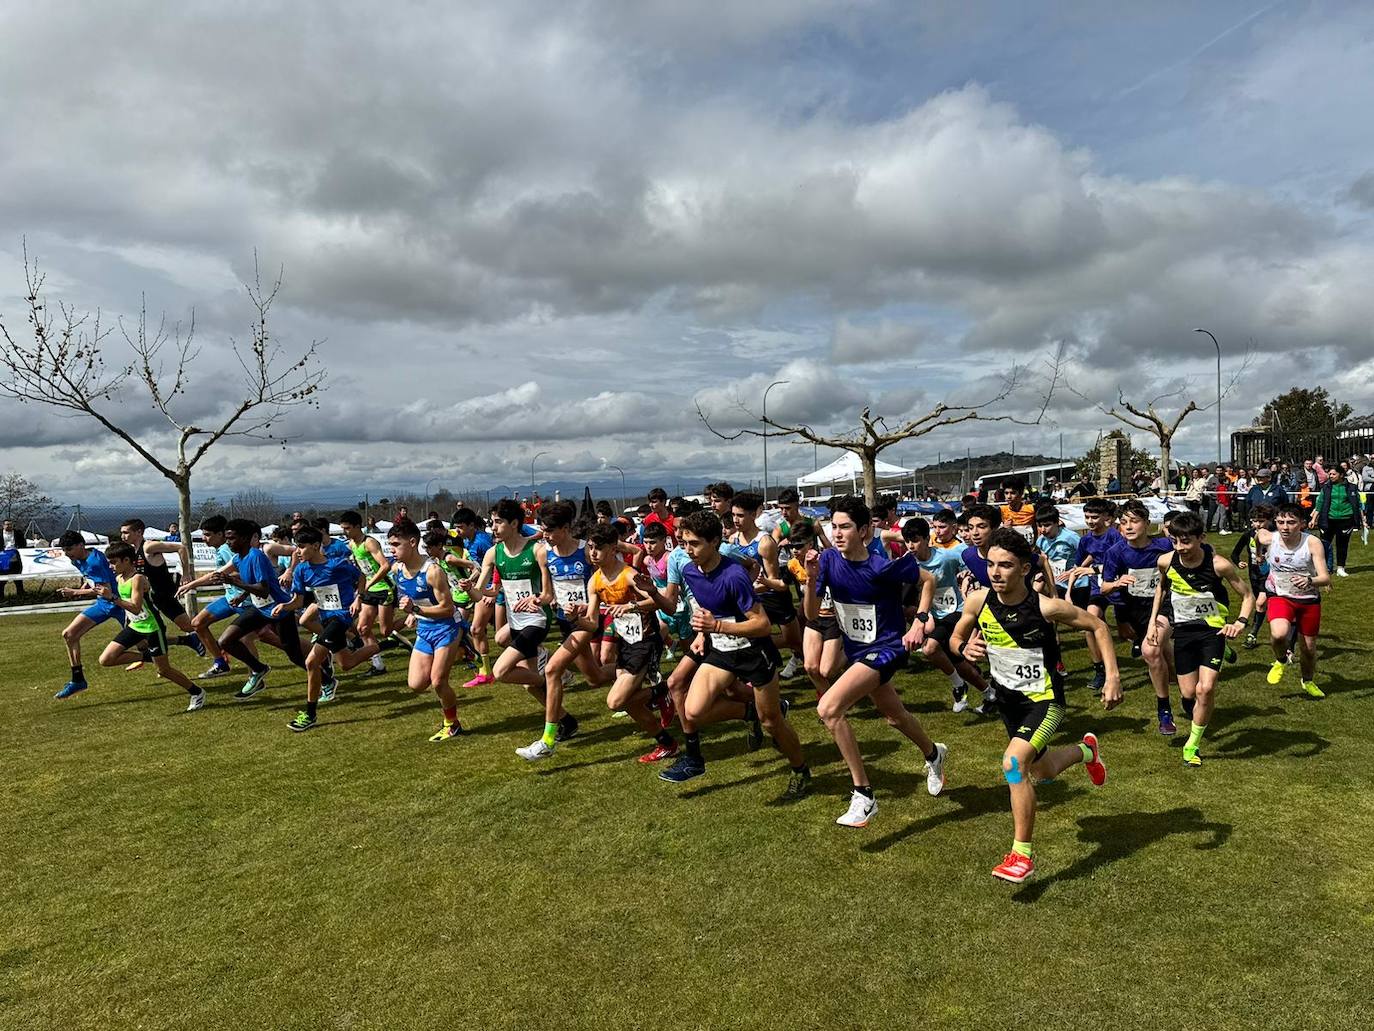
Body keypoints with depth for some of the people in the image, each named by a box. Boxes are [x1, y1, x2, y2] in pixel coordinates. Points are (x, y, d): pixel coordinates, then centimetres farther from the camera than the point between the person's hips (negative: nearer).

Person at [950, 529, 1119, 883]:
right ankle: (1086, 751, 59)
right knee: (1043, 771, 25)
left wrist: (1113, 676, -14)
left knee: (1014, 762, -27)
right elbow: (956, 637, 3)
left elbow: (1098, 627, -8)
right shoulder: (978, 602, -16)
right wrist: (965, 648, -21)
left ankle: (1022, 854, -10)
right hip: (1008, 699, 5)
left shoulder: (1047, 608, -25)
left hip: (1044, 699, -5)